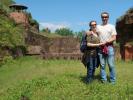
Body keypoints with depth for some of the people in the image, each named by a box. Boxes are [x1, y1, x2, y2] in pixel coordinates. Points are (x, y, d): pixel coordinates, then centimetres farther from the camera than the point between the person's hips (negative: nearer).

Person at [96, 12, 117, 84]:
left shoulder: (111, 26, 8)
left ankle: (112, 80, 8)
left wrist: (106, 42, -13)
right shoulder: (98, 27, 15)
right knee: (102, 65, 3)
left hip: (109, 47, -2)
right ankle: (103, 80, 11)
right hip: (101, 48, 2)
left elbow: (114, 38, 0)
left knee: (111, 65, -1)